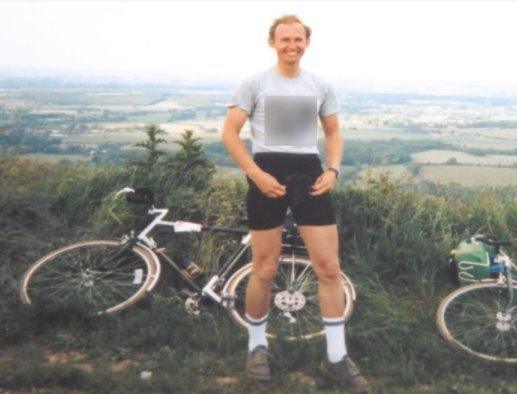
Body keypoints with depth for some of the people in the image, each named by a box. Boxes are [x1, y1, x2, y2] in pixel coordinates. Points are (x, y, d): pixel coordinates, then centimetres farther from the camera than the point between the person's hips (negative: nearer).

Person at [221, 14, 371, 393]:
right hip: (268, 175, -3)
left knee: (330, 268, 0)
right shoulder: (255, 83, 2)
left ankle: (337, 357, 13)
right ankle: (257, 345, 26)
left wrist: (333, 170, 0)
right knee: (265, 270, 3)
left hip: (309, 173, 3)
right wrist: (256, 174, -14)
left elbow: (334, 132, 19)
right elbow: (230, 133, -2)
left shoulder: (321, 86, 11)